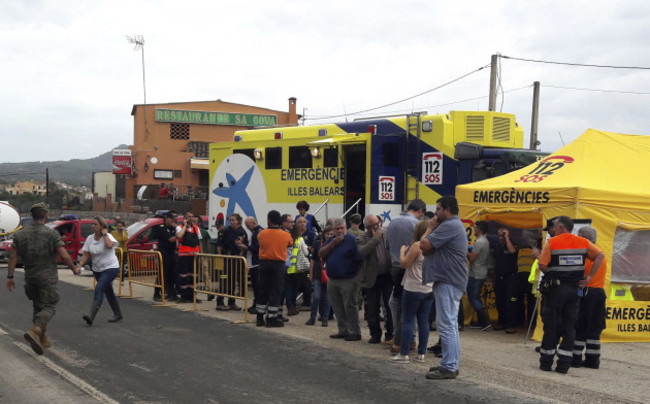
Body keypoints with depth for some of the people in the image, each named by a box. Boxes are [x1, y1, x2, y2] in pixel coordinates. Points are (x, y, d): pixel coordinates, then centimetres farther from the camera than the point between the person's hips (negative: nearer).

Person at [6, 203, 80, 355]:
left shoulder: (20, 235, 3)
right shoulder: (52, 234, -10)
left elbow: (13, 257, -1)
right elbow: (64, 256, -13)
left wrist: (10, 277, 5)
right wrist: (74, 269, 2)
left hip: (30, 276, 5)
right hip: (47, 276, -5)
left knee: (37, 306, 18)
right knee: (49, 307, -2)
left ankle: (42, 338, 21)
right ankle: (35, 331, -26)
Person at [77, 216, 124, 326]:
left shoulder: (108, 236, -12)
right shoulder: (90, 238, 3)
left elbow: (109, 245, -36)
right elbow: (86, 254, 1)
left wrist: (104, 234, -22)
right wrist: (79, 266, -12)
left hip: (111, 268, -6)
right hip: (97, 269, 7)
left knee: (99, 289, -22)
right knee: (108, 292, 15)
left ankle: (91, 316, -29)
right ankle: (117, 314, 31)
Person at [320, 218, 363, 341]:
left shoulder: (352, 240, -9)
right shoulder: (331, 239, 13)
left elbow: (360, 260, -13)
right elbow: (321, 254, 2)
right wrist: (332, 244, -11)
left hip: (347, 280, -7)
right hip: (332, 280, 7)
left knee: (349, 306, -4)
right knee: (338, 308, 12)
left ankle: (355, 332, 3)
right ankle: (343, 331, 23)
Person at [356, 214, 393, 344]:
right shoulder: (362, 239, -3)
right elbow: (362, 252, -22)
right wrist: (375, 239, -20)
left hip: (388, 276, 1)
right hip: (372, 278, -1)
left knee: (390, 307, 5)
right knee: (372, 309, 7)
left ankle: (390, 334, 17)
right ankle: (375, 335, 20)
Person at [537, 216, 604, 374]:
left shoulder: (551, 243, -6)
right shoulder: (583, 242, 6)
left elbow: (543, 266, -12)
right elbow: (600, 255, 1)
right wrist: (589, 276, -1)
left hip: (555, 288, -3)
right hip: (575, 289, 3)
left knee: (551, 325, 5)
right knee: (569, 327, 7)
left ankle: (546, 362, 10)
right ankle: (563, 364, 6)